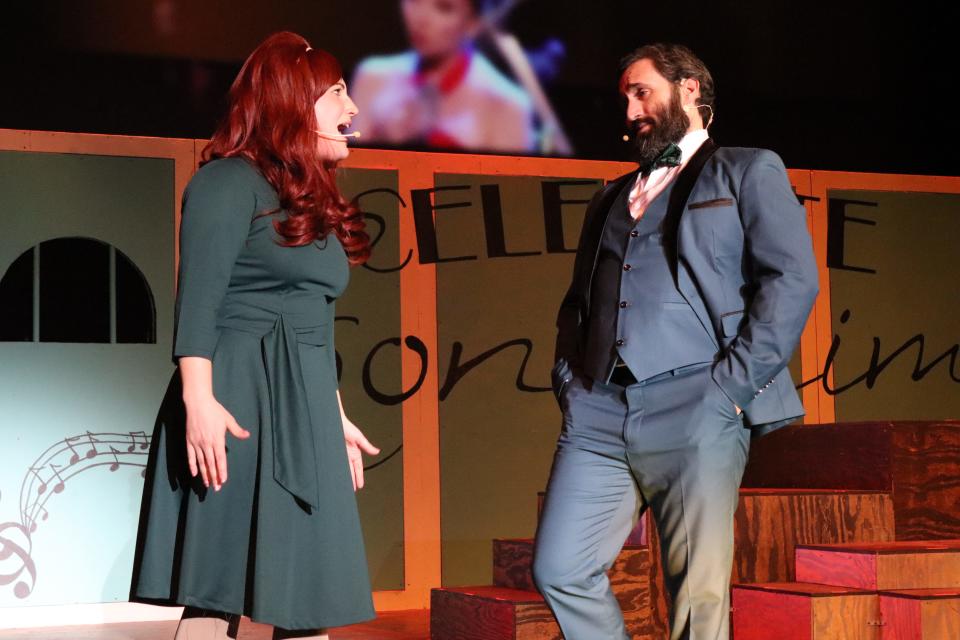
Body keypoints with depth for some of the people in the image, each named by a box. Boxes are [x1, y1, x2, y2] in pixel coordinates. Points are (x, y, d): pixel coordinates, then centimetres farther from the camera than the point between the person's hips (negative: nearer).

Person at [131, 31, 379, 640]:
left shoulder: (316, 202, 21)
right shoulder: (231, 181, -5)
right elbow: (198, 297, -14)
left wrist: (335, 415, 23)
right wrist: (198, 397, -24)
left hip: (303, 412, 9)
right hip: (239, 404, -8)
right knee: (220, 589, -7)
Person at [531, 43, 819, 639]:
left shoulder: (748, 171, 10)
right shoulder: (611, 197, 27)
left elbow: (792, 281, -2)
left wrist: (730, 386, -11)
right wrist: (568, 376, 10)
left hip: (694, 409, -5)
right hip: (598, 410, 6)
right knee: (560, 571, -4)